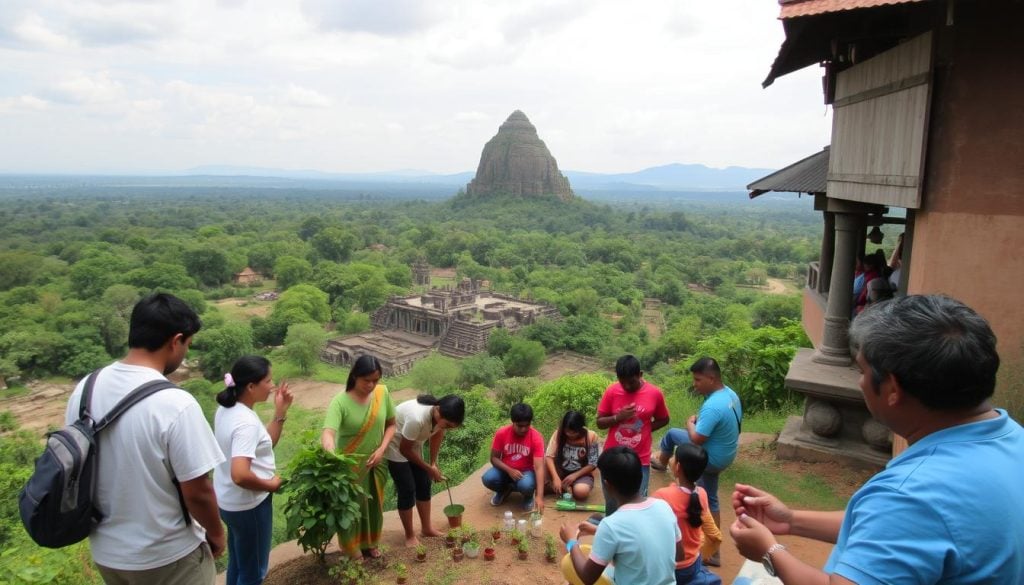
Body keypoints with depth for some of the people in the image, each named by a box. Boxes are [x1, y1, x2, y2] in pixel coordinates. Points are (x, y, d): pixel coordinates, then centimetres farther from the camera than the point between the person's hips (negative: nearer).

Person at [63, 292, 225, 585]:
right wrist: (216, 534, -3)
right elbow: (198, 492, -22)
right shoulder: (175, 404, -28)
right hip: (167, 558, -6)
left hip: (105, 551, 6)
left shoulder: (85, 388, -8)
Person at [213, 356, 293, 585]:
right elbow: (240, 475, -37)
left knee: (238, 562, 27)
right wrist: (271, 484, -20)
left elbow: (264, 444, 6)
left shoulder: (226, 409, 1)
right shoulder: (246, 422, -29)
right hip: (248, 505, -9)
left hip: (228, 500, 9)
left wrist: (280, 412, -2)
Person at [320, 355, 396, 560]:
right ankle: (352, 551, 34)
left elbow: (391, 424, 2)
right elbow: (327, 433, -37)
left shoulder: (382, 393, -11)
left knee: (373, 505, 21)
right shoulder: (340, 402, -24)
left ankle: (370, 543, 44)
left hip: (375, 463, 4)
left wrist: (381, 449, -12)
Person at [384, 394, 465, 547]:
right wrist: (429, 468, -18)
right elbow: (404, 449, -26)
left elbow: (437, 435, 0)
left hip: (413, 444, 7)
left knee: (424, 484, 9)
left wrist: (434, 464, -6)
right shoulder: (417, 418, -42)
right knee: (407, 490, -5)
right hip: (395, 446, -7)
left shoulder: (442, 417, -21)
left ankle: (427, 528, 23)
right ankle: (410, 535, 11)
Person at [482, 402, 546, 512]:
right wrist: (509, 470, -26)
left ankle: (529, 495, 3)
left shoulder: (536, 437, -22)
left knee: (526, 485, -36)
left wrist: (539, 496, -38)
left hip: (526, 471, -2)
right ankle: (504, 489, 8)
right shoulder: (501, 433, -16)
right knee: (488, 479, -28)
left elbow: (539, 467, -28)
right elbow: (494, 458, -7)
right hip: (506, 470, 2)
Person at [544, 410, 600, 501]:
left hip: (581, 473, -1)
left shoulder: (591, 436, -17)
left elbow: (593, 464, -13)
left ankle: (564, 487, -8)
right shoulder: (559, 433, -13)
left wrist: (575, 475, -21)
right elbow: (549, 456, -19)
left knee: (581, 492, -35)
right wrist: (556, 478, -31)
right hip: (561, 471, 2)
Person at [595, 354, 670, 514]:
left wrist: (644, 429, -5)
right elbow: (600, 422, -1)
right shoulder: (611, 392, -6)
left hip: (640, 460, -1)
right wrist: (618, 417, -20)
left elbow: (663, 420, 9)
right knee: (611, 504, 13)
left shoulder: (655, 393, -6)